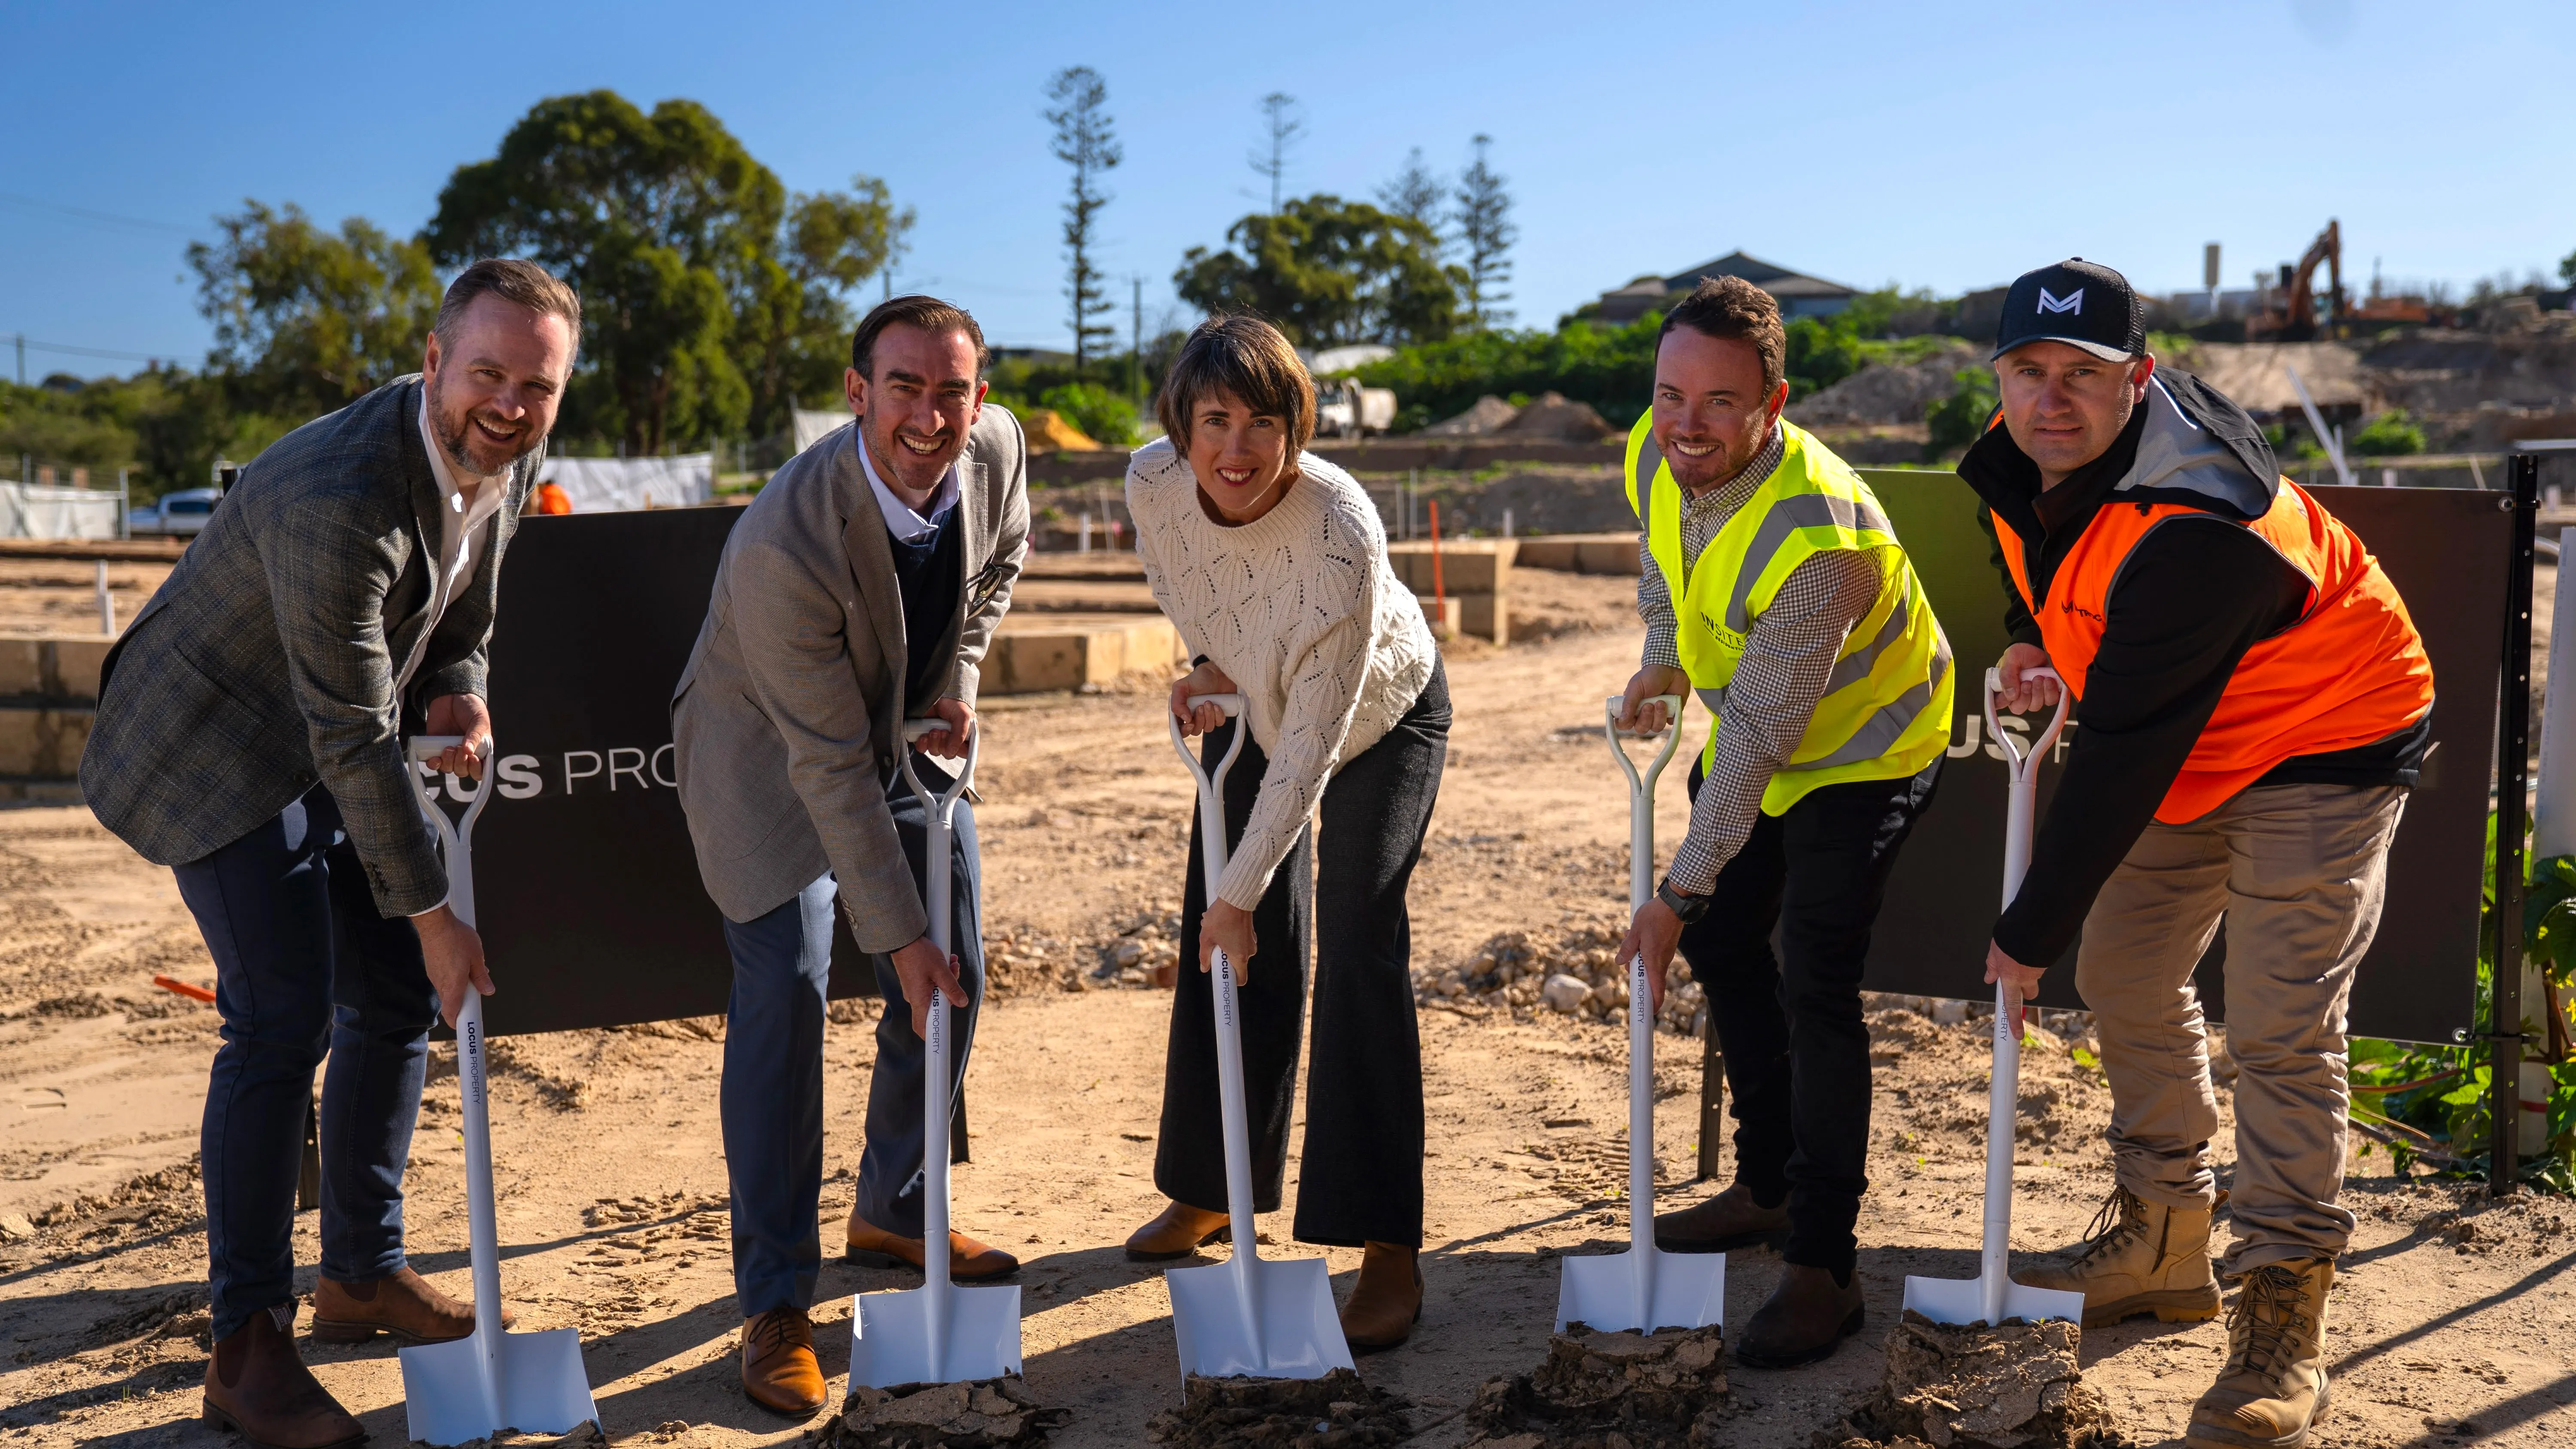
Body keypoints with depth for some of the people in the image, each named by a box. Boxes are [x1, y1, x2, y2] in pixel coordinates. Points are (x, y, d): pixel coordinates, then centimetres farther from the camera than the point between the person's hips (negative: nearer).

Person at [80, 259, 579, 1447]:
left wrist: (457, 692, -15)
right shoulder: (339, 496, -34)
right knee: (281, 1016, -14)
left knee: (397, 995, 8)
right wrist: (432, 915, -23)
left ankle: (363, 1271, 24)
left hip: (333, 744, 8)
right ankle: (248, 1345, -2)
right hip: (214, 745, -8)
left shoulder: (504, 459, -8)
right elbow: (353, 734, -30)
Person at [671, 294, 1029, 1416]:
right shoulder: (782, 546, -36)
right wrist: (898, 936, -25)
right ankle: (775, 1304, -4)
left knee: (953, 986, 7)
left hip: (909, 734, 6)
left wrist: (957, 678, -7)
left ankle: (893, 1217, 30)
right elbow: (830, 767, -30)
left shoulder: (995, 449, -19)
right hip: (769, 754, -6)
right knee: (784, 992, -17)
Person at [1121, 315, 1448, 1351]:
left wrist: (1242, 890, -28)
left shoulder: (1341, 534, -39)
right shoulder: (1152, 483, -24)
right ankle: (1210, 1190, 26)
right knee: (1225, 948, 7)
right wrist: (1211, 663, -7)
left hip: (1384, 719, -5)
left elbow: (1313, 746, -33)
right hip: (1253, 707, 5)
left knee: (1358, 951, -14)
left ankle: (1387, 1252, -8)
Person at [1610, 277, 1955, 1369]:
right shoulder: (1654, 456, -15)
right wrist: (1663, 662, -1)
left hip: (1861, 746, -8)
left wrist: (1678, 891, -30)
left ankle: (1823, 1266, -3)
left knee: (1814, 985, -14)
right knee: (1720, 943, 14)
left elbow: (1758, 738, -34)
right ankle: (1768, 1184, 31)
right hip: (1748, 729, 8)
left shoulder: (1814, 538, -38)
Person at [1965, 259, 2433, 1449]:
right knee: (2125, 974, 11)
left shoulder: (2194, 526, -37)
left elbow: (2123, 754, -33)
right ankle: (2163, 1245, 26)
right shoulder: (2020, 460, -10)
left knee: (2279, 1028, -14)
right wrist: (2035, 638, -4)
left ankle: (2283, 1318, -2)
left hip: (2320, 743, -9)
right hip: (2189, 742, 9)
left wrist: (2032, 930, -26)